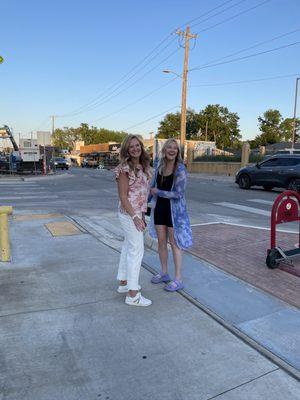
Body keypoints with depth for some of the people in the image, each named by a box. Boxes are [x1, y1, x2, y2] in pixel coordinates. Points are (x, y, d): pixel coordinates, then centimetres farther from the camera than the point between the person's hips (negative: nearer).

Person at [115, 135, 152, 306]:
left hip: (138, 212, 9)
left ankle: (124, 283, 33)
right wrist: (135, 217, -22)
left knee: (128, 247, 17)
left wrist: (142, 215, 14)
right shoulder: (125, 168, -15)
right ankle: (133, 295, 6)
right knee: (137, 250, -5)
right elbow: (123, 196, -17)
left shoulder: (143, 167, 9)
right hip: (129, 213, -9)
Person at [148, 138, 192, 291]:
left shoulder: (180, 169, -16)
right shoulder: (159, 165, 1)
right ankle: (164, 273, 32)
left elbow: (178, 194, -20)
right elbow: (153, 184, 14)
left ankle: (178, 279, 16)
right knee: (161, 241, 14)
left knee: (174, 243, 3)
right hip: (159, 208, 6)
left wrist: (158, 192, -13)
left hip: (174, 209, -6)